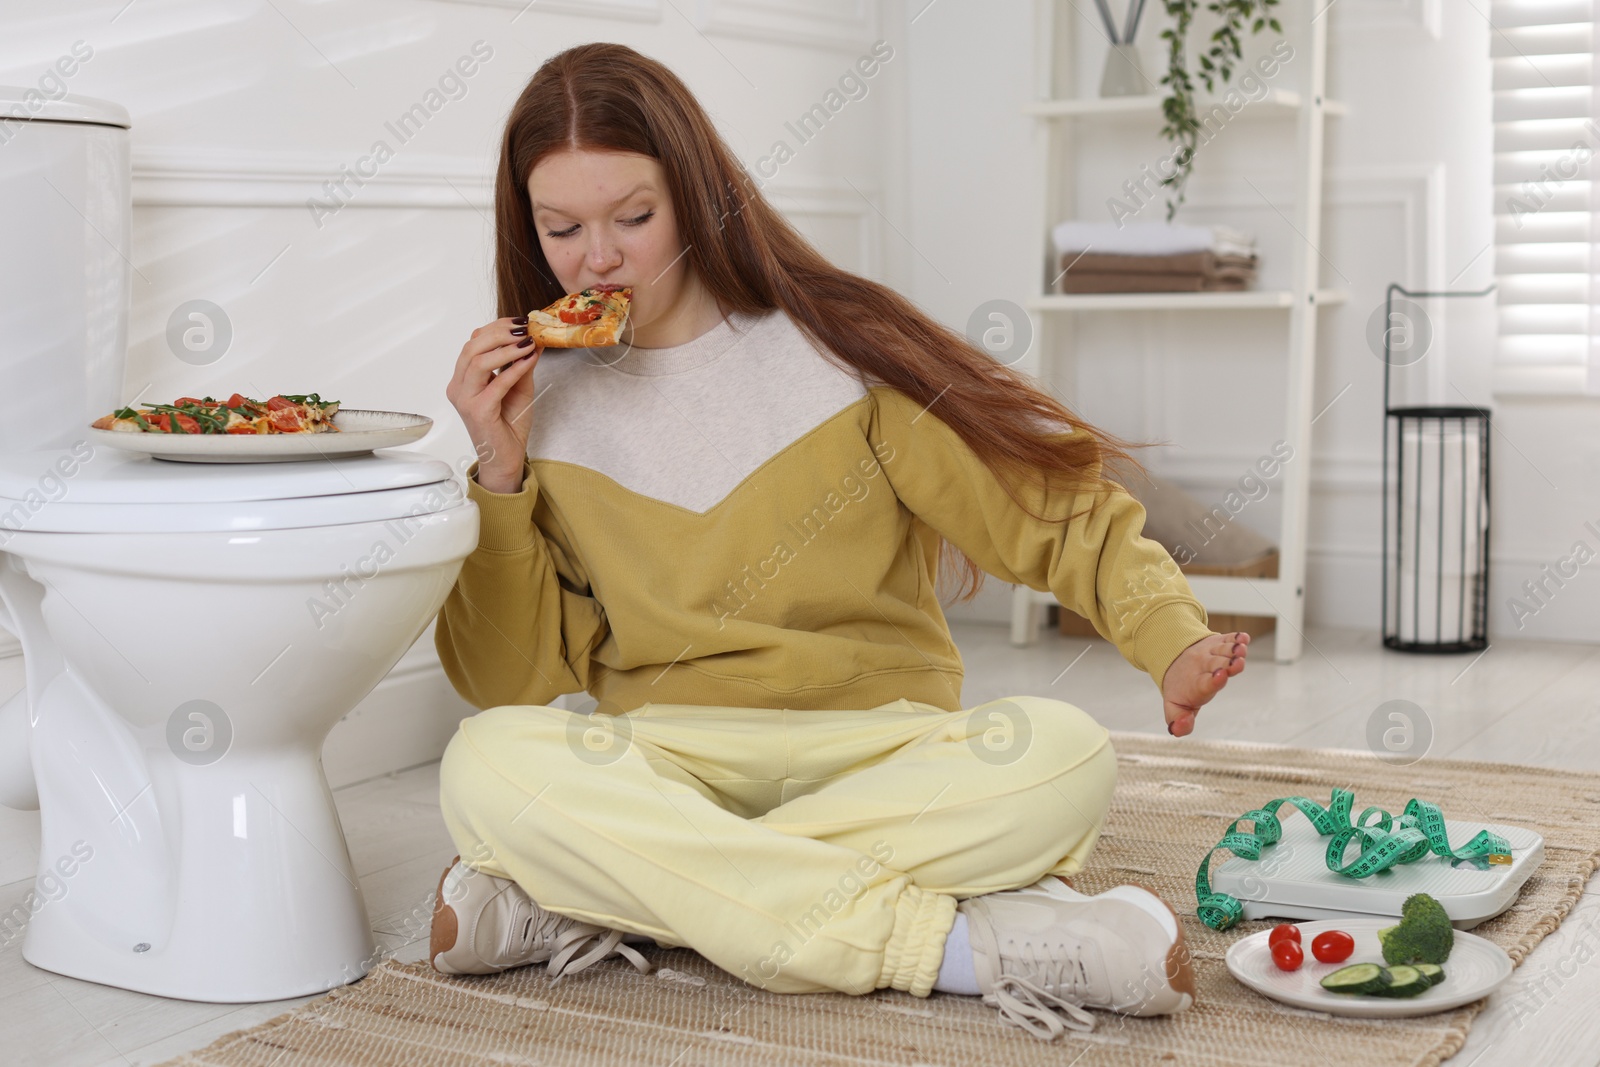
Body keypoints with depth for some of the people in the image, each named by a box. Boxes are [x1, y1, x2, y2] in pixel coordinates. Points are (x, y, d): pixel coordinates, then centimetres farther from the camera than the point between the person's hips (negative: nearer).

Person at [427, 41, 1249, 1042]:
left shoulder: (839, 347, -3)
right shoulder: (542, 400, 5)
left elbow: (1060, 506, -4)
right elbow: (510, 681, 4)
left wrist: (1174, 639, -21)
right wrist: (501, 473, -7)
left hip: (878, 747, -1)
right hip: (663, 763, 1)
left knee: (1063, 756, -30)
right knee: (487, 766, -30)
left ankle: (604, 900, -25)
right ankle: (964, 947, -30)